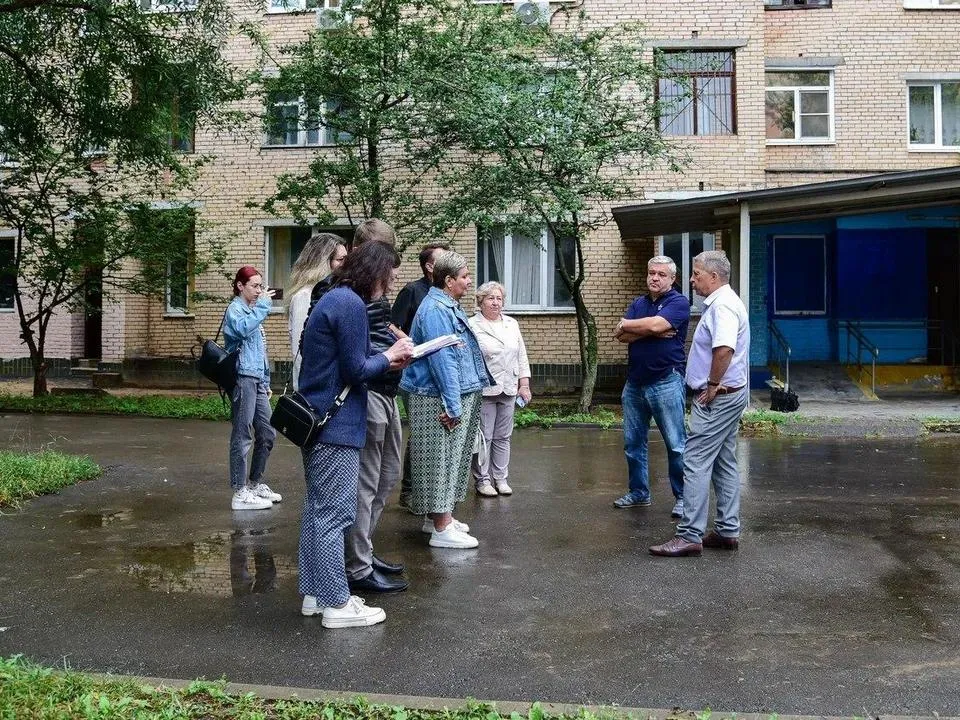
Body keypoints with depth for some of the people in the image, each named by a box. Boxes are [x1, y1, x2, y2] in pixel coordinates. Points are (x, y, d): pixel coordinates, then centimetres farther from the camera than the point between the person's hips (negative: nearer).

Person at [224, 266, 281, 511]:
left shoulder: (252, 311, 22)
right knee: (243, 436, -6)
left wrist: (266, 382, 22)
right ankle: (240, 493, -2)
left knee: (267, 434, 11)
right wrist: (263, 306, -24)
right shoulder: (235, 310, -4)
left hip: (257, 380, 9)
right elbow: (242, 328, -30)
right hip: (242, 378, -9)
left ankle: (255, 484, 24)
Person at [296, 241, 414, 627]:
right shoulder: (352, 304, -17)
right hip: (336, 426, -10)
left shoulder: (332, 299, 15)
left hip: (317, 421, 10)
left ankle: (314, 593, 23)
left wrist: (387, 359, 10)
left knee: (318, 509, 14)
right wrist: (389, 356, -1)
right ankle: (336, 603, 4)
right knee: (334, 515, -4)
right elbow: (355, 370, -17)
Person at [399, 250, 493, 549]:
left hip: (458, 396, 10)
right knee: (441, 459, -5)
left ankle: (437, 516, 28)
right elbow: (442, 360, -23)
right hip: (440, 400, -10)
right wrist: (452, 405, -23)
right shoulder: (436, 310, -18)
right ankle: (442, 529, 0)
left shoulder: (449, 307, 15)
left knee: (450, 458, 17)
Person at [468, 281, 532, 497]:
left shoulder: (512, 324, 14)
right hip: (484, 391, -5)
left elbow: (521, 356, 15)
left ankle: (500, 479, 19)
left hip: (508, 390, 5)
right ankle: (482, 480, 11)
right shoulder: (472, 326, -5)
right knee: (483, 437, 1)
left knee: (503, 437, 11)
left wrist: (524, 384, 9)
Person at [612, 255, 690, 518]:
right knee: (633, 442, 12)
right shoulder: (638, 303, 14)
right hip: (635, 383, 7)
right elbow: (623, 336, 0)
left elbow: (656, 324, -22)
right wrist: (652, 331, -15)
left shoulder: (678, 302, -5)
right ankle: (638, 493, 24)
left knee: (676, 445, -2)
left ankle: (682, 497, 7)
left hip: (666, 383, -7)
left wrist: (627, 324, -4)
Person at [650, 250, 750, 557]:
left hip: (718, 397, -11)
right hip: (727, 395, 11)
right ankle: (727, 531, 20)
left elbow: (724, 349, -33)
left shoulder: (722, 305, -18)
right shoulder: (721, 302, 17)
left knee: (696, 463, -9)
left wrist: (712, 386, -22)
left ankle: (689, 535, -7)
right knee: (724, 463, 13)